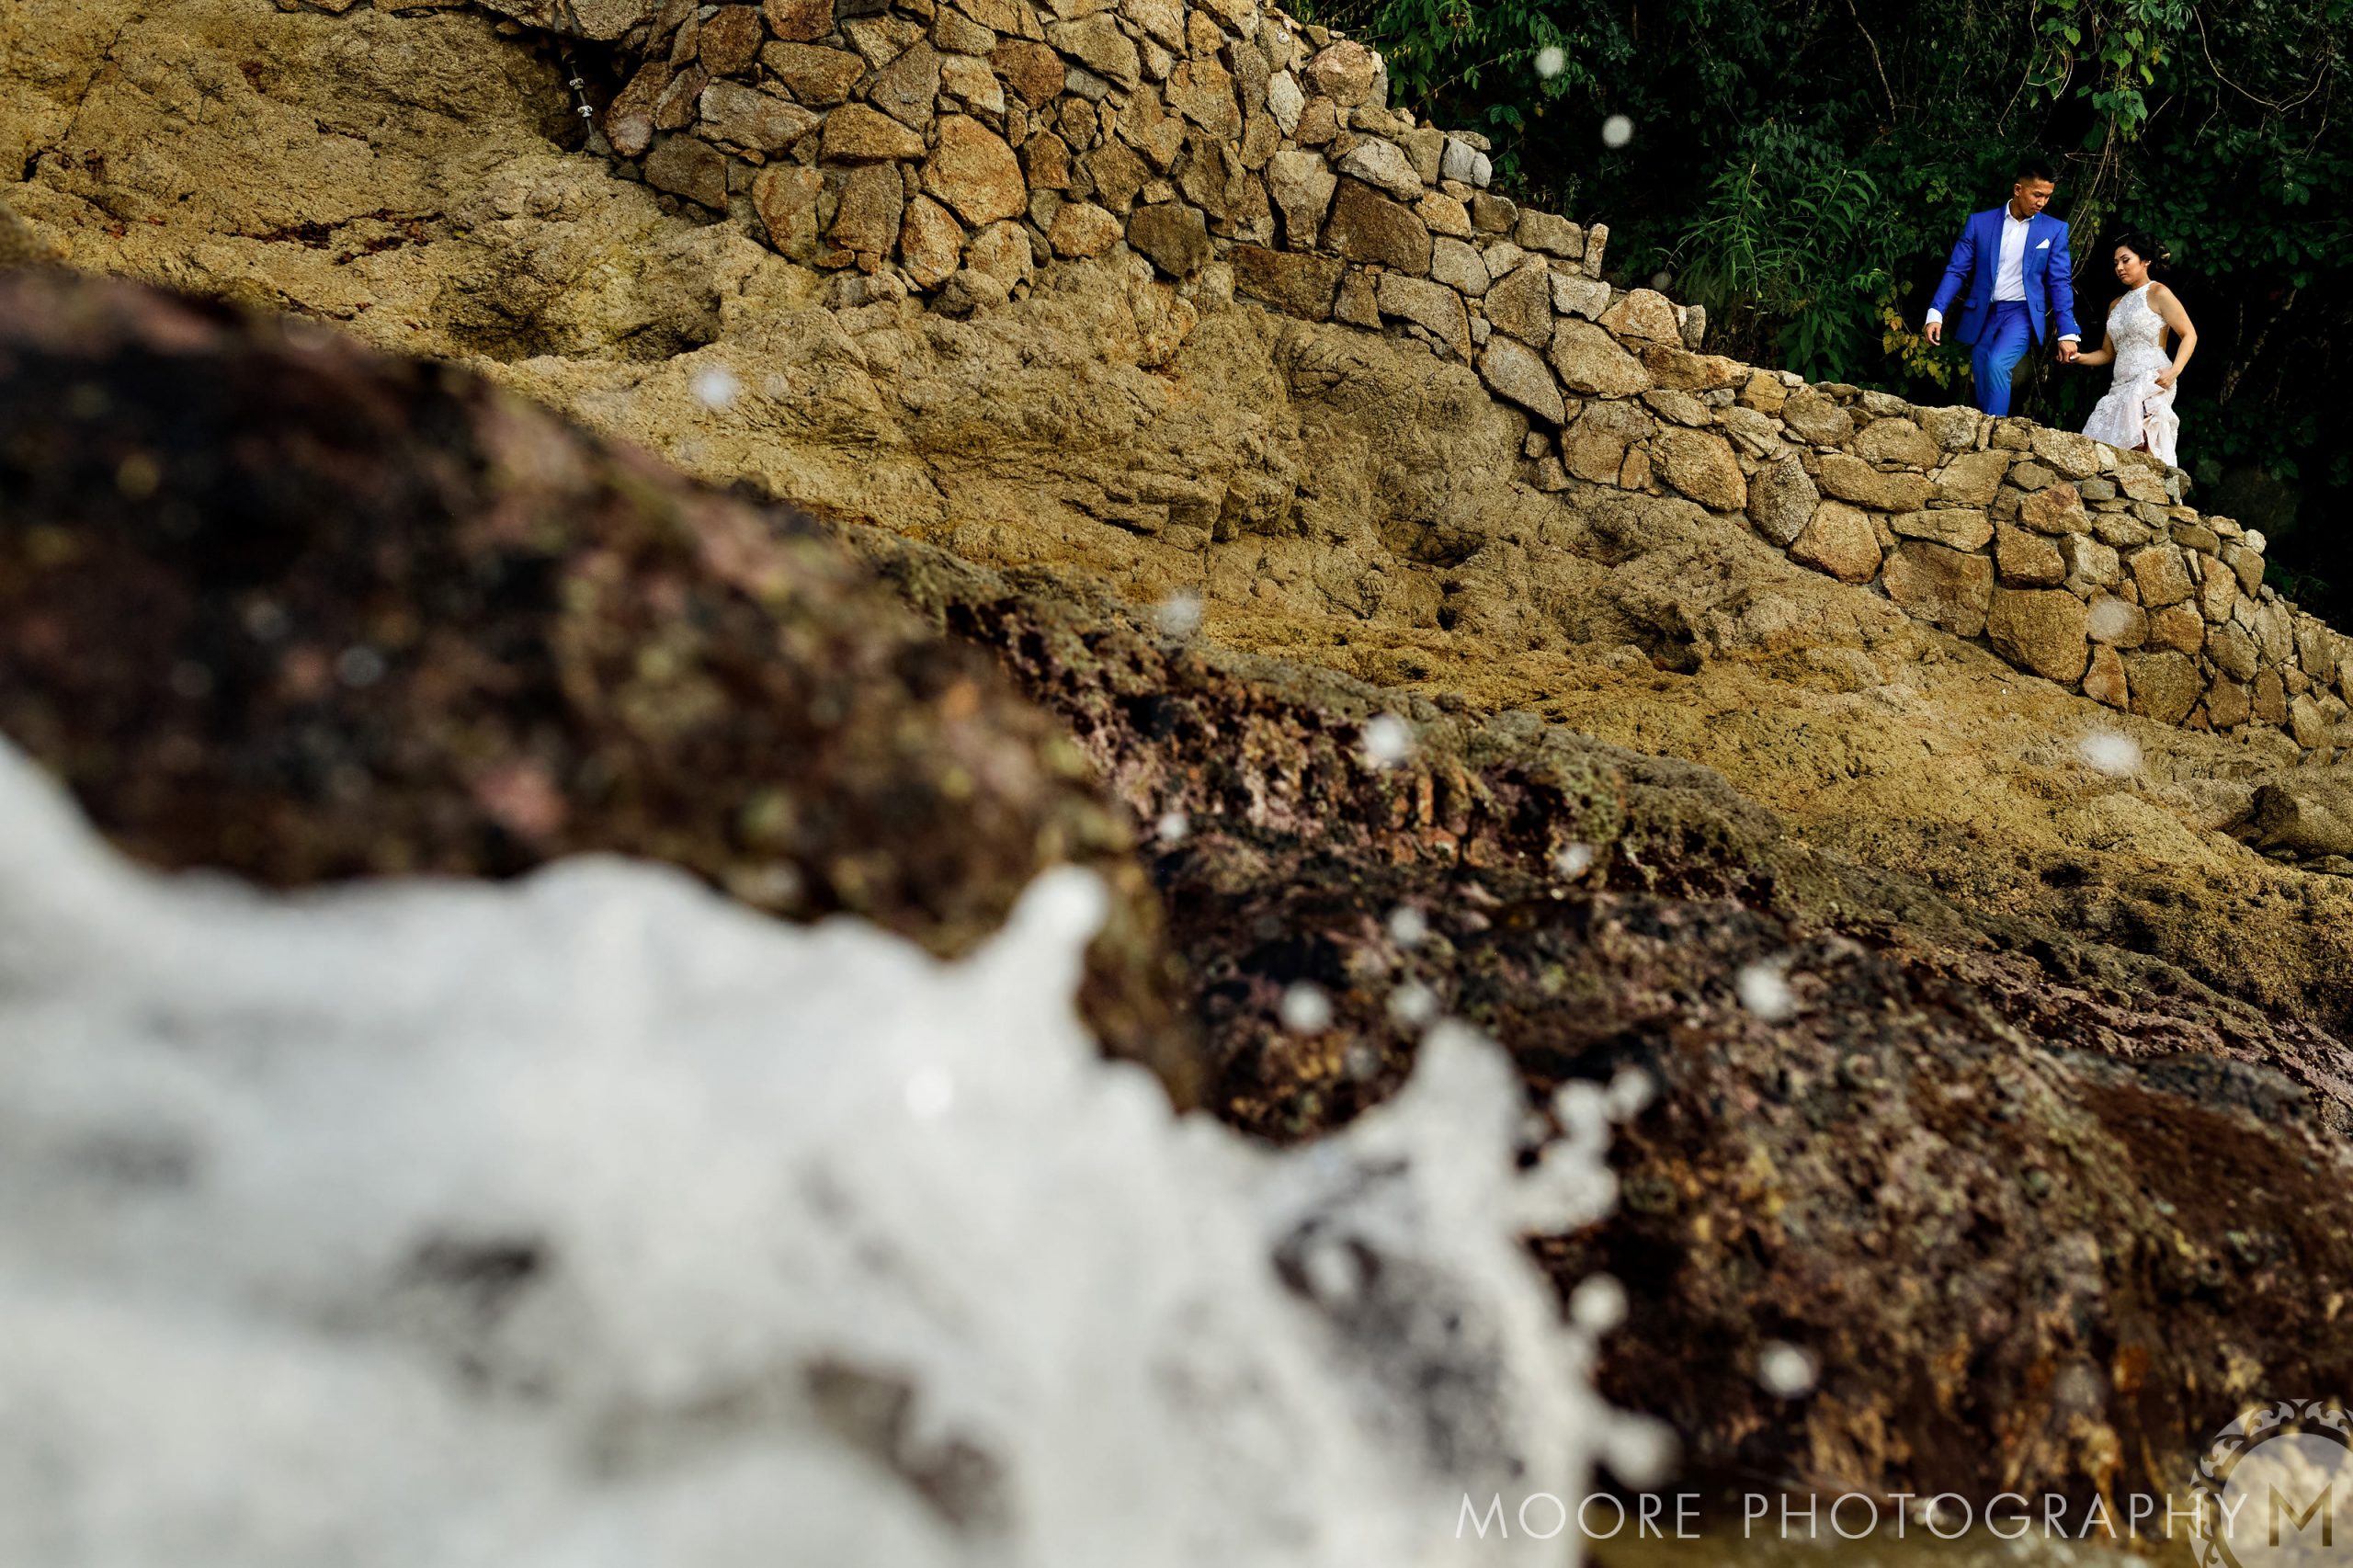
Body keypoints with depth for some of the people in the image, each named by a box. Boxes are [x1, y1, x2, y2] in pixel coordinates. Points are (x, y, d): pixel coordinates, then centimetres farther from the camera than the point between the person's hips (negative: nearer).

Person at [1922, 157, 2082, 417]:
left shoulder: (2055, 230, 3)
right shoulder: (1980, 222, 4)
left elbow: (2060, 283, 2)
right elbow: (1956, 271, 3)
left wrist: (2068, 333, -5)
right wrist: (1936, 314, -8)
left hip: (2022, 313, -2)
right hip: (1984, 315, 2)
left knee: (1997, 365, -27)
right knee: (1983, 385, 2)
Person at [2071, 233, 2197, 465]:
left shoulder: (2157, 294, 3)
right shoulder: (2116, 305, 23)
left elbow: (2189, 335, -3)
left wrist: (2174, 371, -18)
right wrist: (2080, 358, 7)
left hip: (2151, 380, -6)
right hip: (2121, 385, 6)